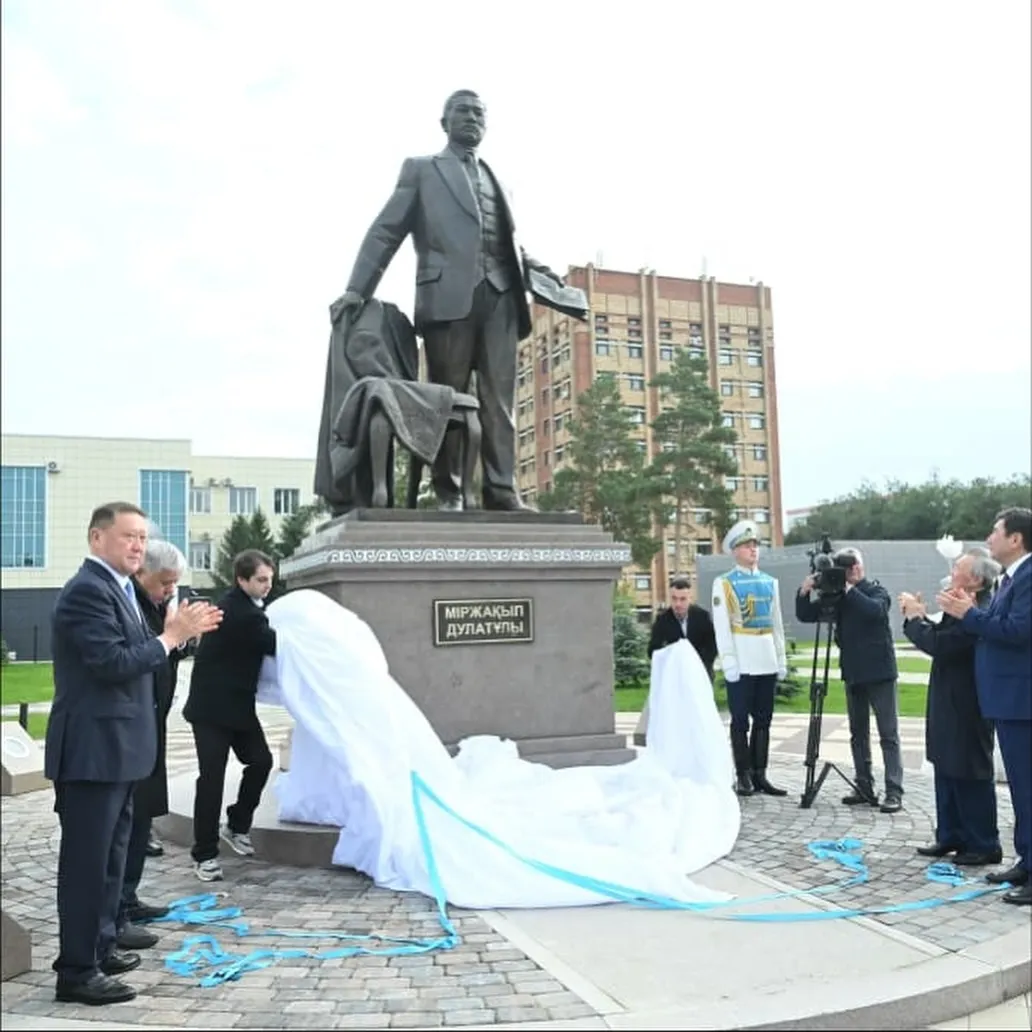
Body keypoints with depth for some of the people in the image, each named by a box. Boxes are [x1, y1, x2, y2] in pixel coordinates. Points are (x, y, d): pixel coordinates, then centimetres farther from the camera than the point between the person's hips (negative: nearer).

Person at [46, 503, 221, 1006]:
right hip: (93, 750, -10)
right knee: (86, 861, -1)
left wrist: (177, 633, 2)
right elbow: (113, 662, -26)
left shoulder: (116, 588, 14)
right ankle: (77, 970, 8)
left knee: (110, 856, 20)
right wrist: (170, 637, -17)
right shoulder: (88, 590, -18)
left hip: (115, 748, 11)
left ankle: (99, 947, 33)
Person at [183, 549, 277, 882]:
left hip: (238, 703, 9)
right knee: (212, 776, -6)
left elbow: (265, 642, 14)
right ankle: (205, 854, 4)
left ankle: (237, 825, 25)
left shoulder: (247, 606, 7)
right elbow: (273, 643, -19)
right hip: (212, 705, -9)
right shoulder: (235, 610, -22)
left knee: (261, 760, 4)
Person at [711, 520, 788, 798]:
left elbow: (777, 623, 16)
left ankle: (760, 775, 15)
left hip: (767, 662, 5)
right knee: (740, 721, 1)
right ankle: (744, 777, 8)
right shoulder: (724, 583, -2)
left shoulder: (770, 582, 13)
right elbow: (722, 626, -7)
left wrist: (781, 659, 12)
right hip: (741, 663, -5)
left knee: (763, 720, 8)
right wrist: (729, 662, -13)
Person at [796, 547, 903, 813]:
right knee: (858, 733, 9)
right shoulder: (837, 597, 8)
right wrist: (803, 593, -13)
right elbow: (805, 616, 4)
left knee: (889, 734, -4)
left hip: (879, 672, -6)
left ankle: (894, 793, -5)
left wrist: (849, 590, -29)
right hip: (853, 673, 6)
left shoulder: (876, 591, -5)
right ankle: (865, 789, 16)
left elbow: (877, 610, -28)